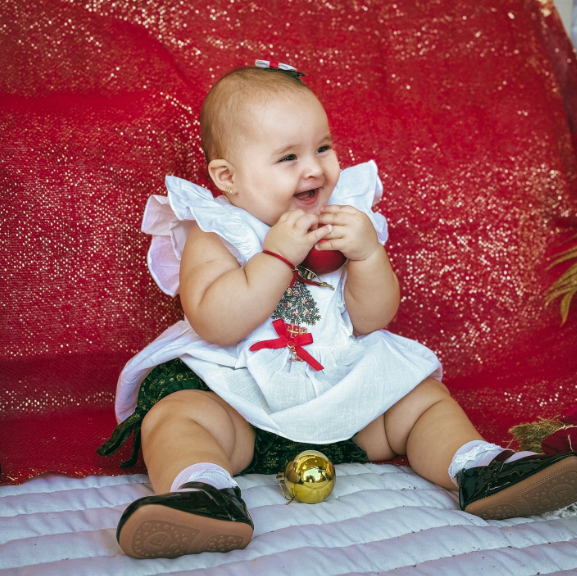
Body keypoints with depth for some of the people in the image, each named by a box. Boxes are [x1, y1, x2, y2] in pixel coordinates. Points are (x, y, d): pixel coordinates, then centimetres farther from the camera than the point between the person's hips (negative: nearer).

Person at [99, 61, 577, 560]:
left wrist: (368, 253, -21)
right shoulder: (213, 234, -8)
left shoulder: (344, 218, 3)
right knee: (171, 417, -30)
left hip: (343, 384, 4)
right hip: (239, 397, -4)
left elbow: (371, 321, -3)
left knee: (426, 400, -5)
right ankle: (203, 492, -49)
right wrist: (278, 253, -27)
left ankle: (477, 471, -5)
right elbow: (215, 325, -24)